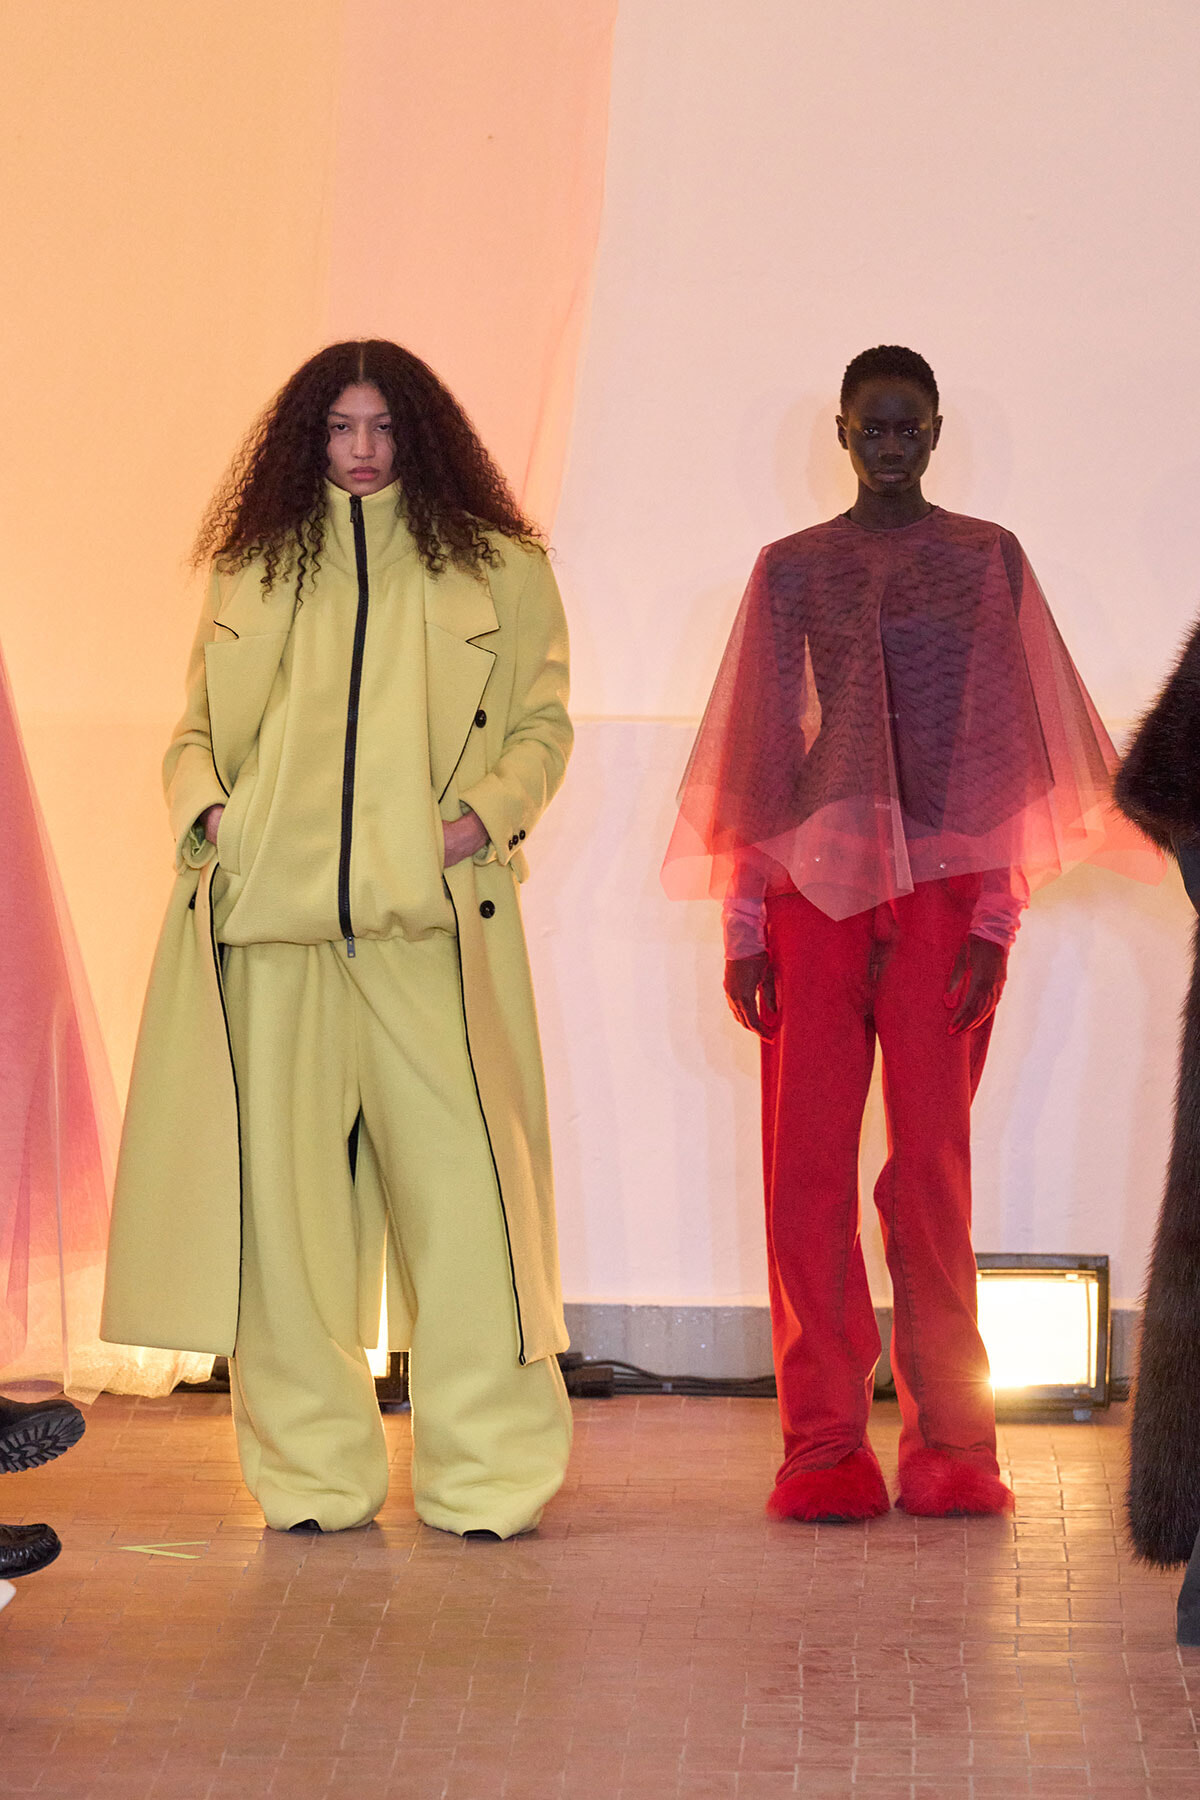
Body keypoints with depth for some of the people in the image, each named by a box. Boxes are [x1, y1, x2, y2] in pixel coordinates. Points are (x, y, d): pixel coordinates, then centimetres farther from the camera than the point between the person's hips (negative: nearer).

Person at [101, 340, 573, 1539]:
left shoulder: (495, 571, 12)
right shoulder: (253, 572, 17)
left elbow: (542, 725, 13)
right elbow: (196, 727, 21)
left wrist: (484, 813, -4)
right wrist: (206, 808, 2)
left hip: (431, 919, -2)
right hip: (274, 916, 2)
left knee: (455, 1181, -8)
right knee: (283, 1183, 1)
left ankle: (483, 1477, -2)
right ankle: (311, 1474, 9)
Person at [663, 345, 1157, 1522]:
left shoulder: (987, 560, 9)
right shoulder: (791, 570, 12)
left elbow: (1010, 750, 5)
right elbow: (760, 754, 11)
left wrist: (995, 921, -4)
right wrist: (744, 929, 4)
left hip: (942, 892, -1)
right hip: (814, 887, 1)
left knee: (932, 1168, -5)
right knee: (806, 1167, -3)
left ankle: (950, 1442, 2)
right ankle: (824, 1443, 1)